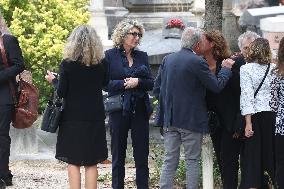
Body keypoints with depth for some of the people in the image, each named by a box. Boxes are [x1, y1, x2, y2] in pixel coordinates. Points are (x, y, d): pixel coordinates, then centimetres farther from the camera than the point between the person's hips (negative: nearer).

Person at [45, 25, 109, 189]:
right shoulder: (101, 63, -3)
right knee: (91, 163, 8)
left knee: (73, 161, 4)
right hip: (95, 116, 3)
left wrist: (53, 80, 11)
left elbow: (61, 92, -7)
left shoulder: (67, 64, -11)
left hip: (73, 117, -2)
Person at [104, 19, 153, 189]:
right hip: (119, 110, -3)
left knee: (142, 155, 3)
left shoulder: (142, 56, 9)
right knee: (118, 155, 6)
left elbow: (151, 83, 5)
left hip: (140, 110, 3)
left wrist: (138, 82, -13)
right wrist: (124, 84, -17)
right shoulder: (110, 55, -1)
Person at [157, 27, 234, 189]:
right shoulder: (197, 62, -15)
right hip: (192, 121, -6)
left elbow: (161, 89, 12)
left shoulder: (168, 59, 7)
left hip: (170, 120, 6)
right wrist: (226, 68, 6)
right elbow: (217, 86, -11)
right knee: (193, 161, 3)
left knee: (169, 161, 8)